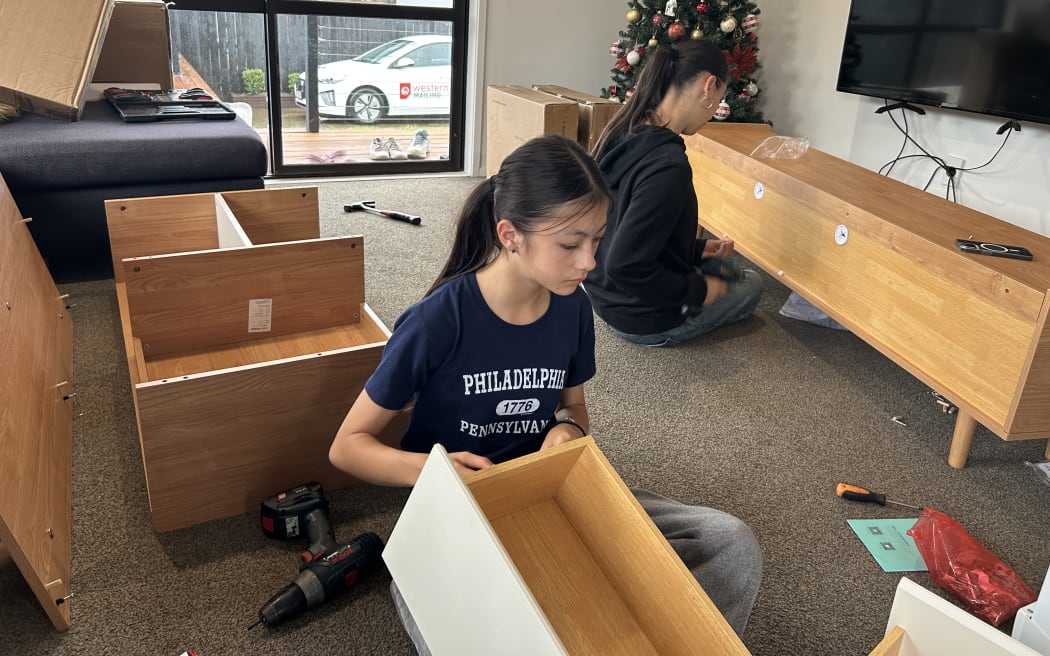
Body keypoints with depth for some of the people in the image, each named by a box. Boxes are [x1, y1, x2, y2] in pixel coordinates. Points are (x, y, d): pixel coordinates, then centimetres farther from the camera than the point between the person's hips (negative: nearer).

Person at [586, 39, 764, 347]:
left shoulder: (623, 133, -3)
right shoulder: (668, 165, -32)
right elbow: (625, 266, -33)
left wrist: (697, 248, 10)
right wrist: (698, 290, -18)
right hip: (643, 319, -9)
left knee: (723, 267, 33)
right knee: (751, 284, 20)